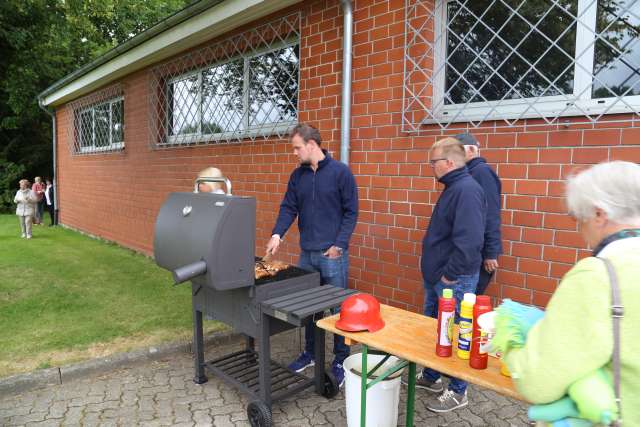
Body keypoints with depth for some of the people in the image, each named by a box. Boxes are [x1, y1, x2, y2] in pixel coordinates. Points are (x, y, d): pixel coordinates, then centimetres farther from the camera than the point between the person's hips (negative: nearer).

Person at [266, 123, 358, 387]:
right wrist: (277, 234, -9)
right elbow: (289, 208, 7)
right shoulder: (298, 175, 9)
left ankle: (341, 360, 21)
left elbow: (351, 212, -7)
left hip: (333, 254, -5)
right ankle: (310, 353, 32)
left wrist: (339, 245, -13)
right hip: (307, 253, 5)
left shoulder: (340, 172, -7)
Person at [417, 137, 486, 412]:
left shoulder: (467, 190, -21)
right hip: (437, 277, 10)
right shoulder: (453, 187, 12)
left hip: (454, 280, -10)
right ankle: (430, 377, 38)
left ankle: (458, 392, 22)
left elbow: (469, 240, -30)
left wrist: (449, 274, -22)